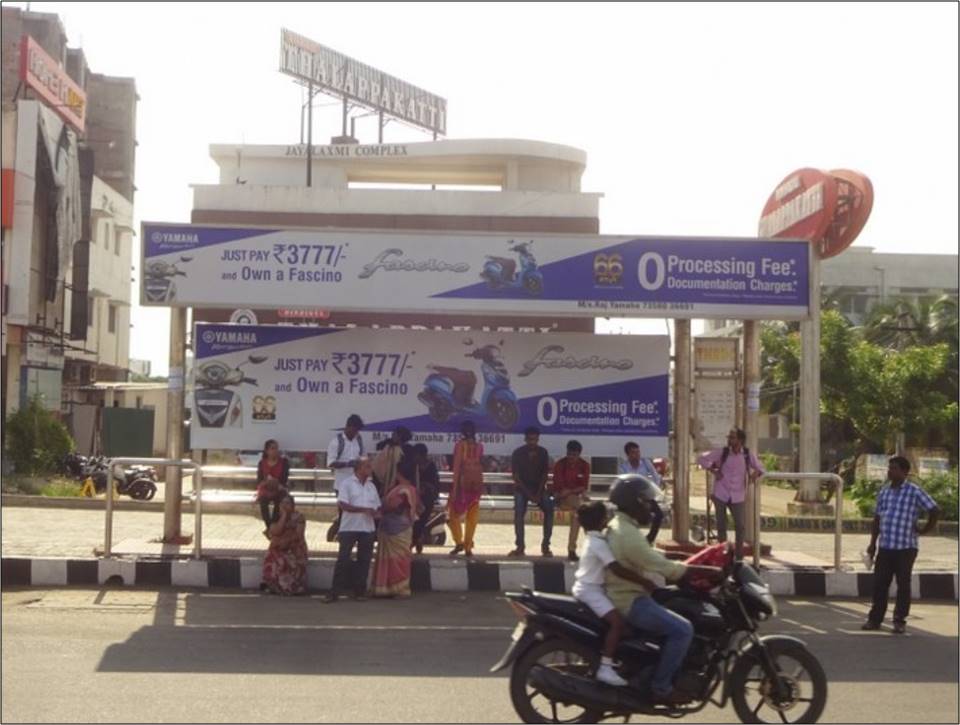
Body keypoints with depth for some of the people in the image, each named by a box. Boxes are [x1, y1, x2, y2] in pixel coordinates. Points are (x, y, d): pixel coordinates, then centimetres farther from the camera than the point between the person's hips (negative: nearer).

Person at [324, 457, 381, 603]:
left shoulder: (371, 486, 14)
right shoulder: (347, 483, -3)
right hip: (349, 528, -5)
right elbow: (342, 504, -13)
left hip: (368, 529, 5)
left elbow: (378, 506, 19)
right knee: (343, 559, -6)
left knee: (364, 560, 6)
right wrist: (363, 509, -20)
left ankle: (359, 591, 14)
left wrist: (377, 513, -6)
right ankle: (335, 591, -3)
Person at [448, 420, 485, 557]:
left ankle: (459, 542, -5)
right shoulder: (479, 446, 5)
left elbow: (457, 466, -11)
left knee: (453, 513, 8)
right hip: (477, 482, 4)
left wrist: (455, 487, -12)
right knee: (472, 517, 8)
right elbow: (481, 466, 6)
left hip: (463, 482, -4)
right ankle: (468, 547, 8)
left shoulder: (460, 444, -6)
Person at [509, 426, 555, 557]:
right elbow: (516, 476, -9)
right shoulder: (518, 453, -8)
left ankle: (545, 545, -16)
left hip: (539, 487, 2)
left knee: (549, 508, -22)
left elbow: (545, 474, 0)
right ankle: (520, 546, -21)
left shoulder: (542, 452, -1)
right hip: (522, 488, -2)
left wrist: (539, 493, -13)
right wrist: (529, 494, -17)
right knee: (519, 512, -26)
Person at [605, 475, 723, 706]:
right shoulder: (628, 534, -22)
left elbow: (654, 556, 20)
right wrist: (708, 572, -21)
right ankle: (661, 687, -11)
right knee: (682, 630, -17)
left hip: (627, 595, 11)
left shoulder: (618, 526, 13)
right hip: (629, 601, -11)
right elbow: (665, 568, -25)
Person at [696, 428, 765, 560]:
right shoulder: (722, 452, -3)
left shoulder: (749, 455, -1)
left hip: (738, 496, 0)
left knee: (741, 526, -3)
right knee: (721, 526, 5)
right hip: (720, 494, 0)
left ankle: (739, 555, 13)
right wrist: (713, 470, -9)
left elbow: (760, 468, 9)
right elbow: (702, 459, 2)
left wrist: (755, 473, -13)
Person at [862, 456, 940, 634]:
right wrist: (873, 543, 12)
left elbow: (935, 510, -6)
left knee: (903, 585, 4)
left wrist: (925, 530, -1)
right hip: (885, 546, 5)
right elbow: (877, 518, 14)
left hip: (905, 547, -5)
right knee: (879, 583, 6)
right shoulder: (884, 491, 10)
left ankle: (900, 621, 13)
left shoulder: (914, 491, -6)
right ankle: (875, 619, 14)